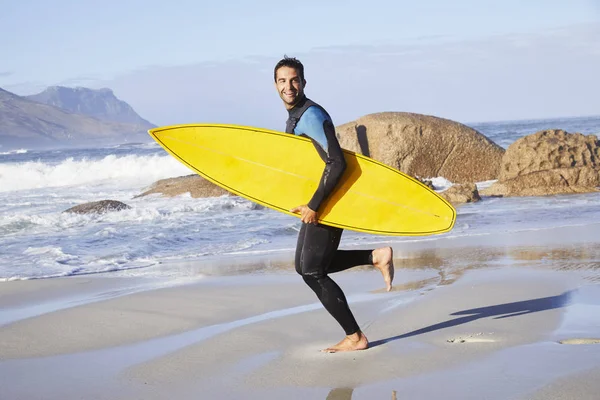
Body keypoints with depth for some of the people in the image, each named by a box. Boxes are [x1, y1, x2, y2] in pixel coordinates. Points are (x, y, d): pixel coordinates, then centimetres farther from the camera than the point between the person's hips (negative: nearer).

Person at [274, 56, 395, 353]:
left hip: (330, 200, -10)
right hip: (316, 202, 10)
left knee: (313, 272, -8)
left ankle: (355, 338, 0)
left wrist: (314, 206, -27)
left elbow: (337, 163, -27)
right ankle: (376, 256, 15)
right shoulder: (294, 116, 13)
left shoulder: (310, 116, -18)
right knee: (305, 266, 13)